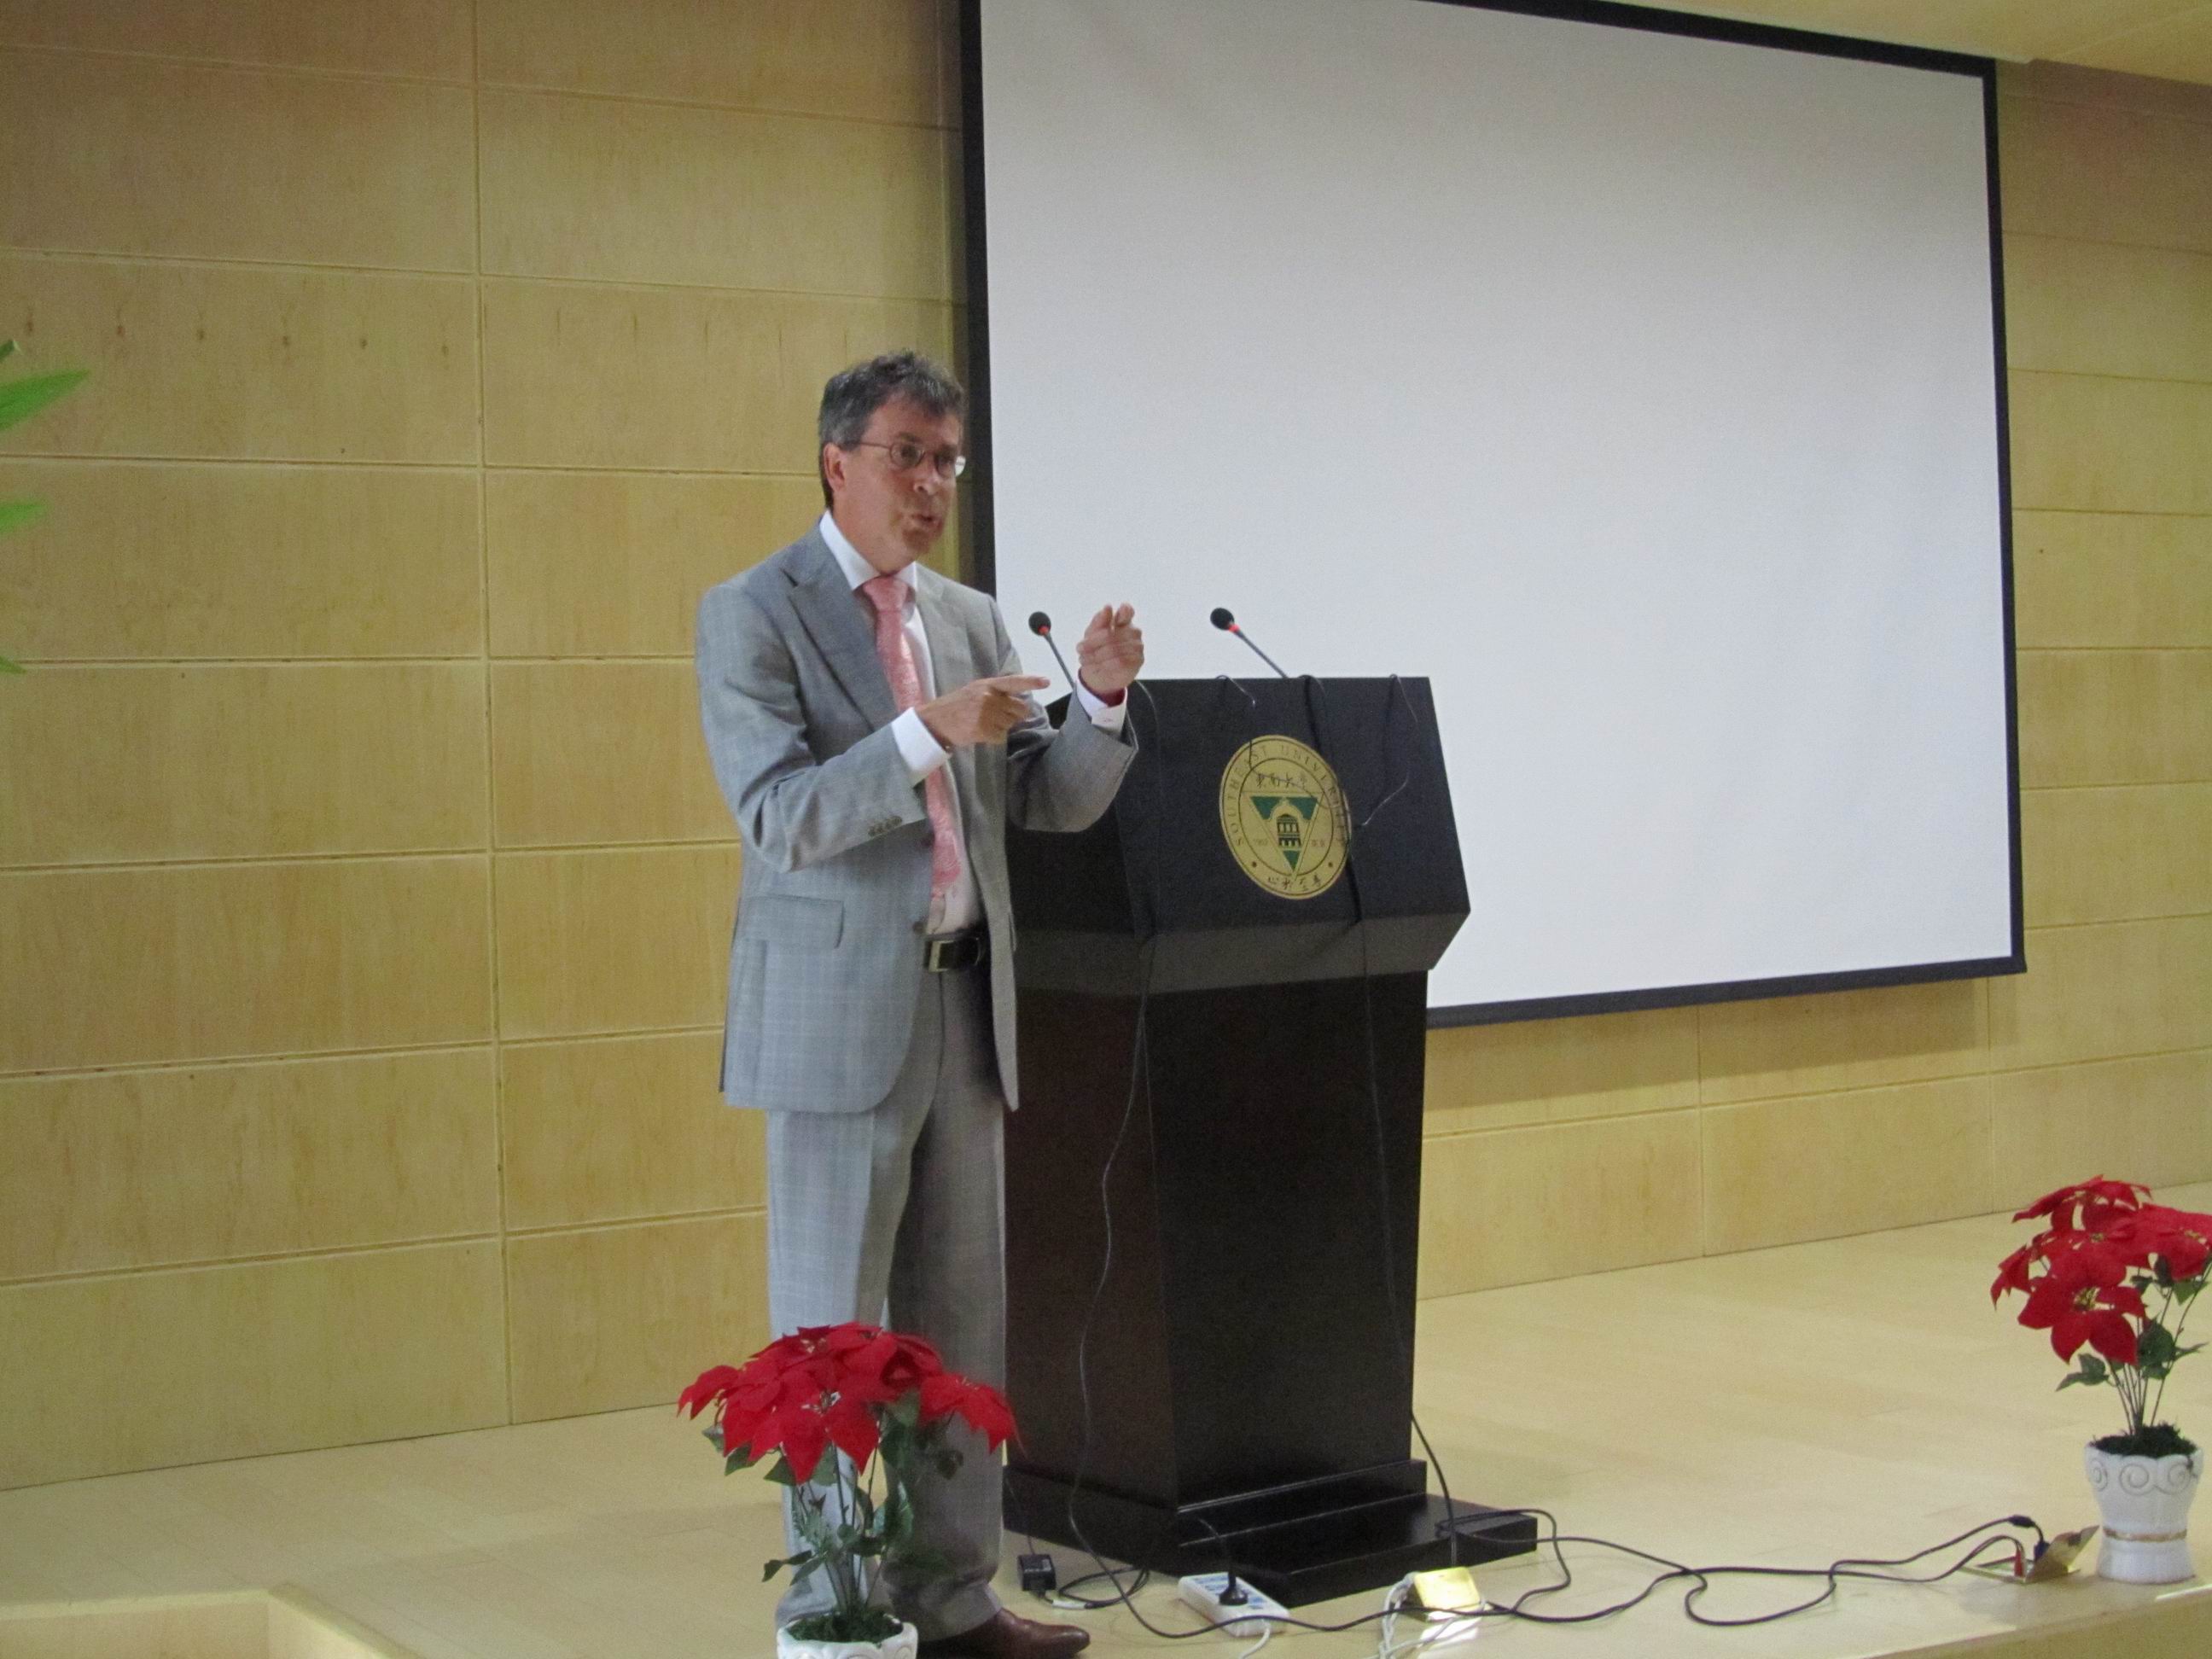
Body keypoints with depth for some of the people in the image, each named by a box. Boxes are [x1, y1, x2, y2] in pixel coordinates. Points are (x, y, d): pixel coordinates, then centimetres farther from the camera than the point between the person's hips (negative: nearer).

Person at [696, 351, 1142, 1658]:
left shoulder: (972, 620, 13)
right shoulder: (753, 615, -5)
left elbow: (1052, 806, 11)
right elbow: (782, 818, -15)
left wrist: (1104, 700, -7)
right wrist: (928, 735, -27)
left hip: (964, 1007, 6)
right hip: (838, 1014, -6)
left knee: (963, 1319, 10)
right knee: (833, 1331, 0)